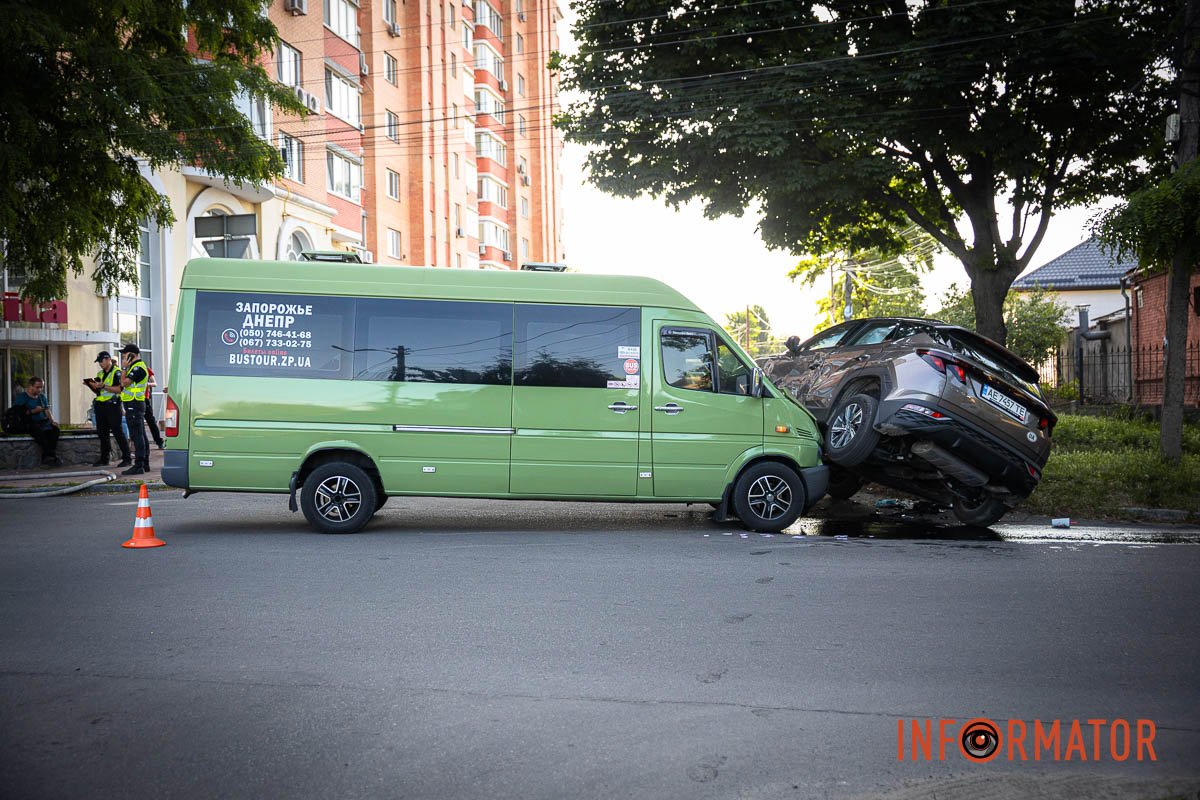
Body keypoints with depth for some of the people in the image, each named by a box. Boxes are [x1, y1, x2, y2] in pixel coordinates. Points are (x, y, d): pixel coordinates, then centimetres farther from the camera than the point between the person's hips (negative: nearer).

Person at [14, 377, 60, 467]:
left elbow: (47, 412, 15)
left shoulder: (42, 397, 22)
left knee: (54, 429, -28)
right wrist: (33, 411, -16)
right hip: (29, 423, -5)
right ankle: (49, 455, -40)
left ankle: (46, 457, -34)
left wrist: (52, 421, -4)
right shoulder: (22, 397, 4)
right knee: (40, 431, -38)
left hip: (43, 421, 5)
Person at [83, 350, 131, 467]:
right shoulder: (100, 374, 19)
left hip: (112, 405, -8)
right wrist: (92, 385, 4)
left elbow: (119, 389, -17)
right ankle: (104, 459, 18)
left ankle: (127, 458, -6)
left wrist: (103, 386, -22)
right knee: (102, 433, 10)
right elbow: (97, 391, 22)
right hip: (100, 405, 8)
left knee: (117, 431, -9)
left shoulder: (116, 372, -6)